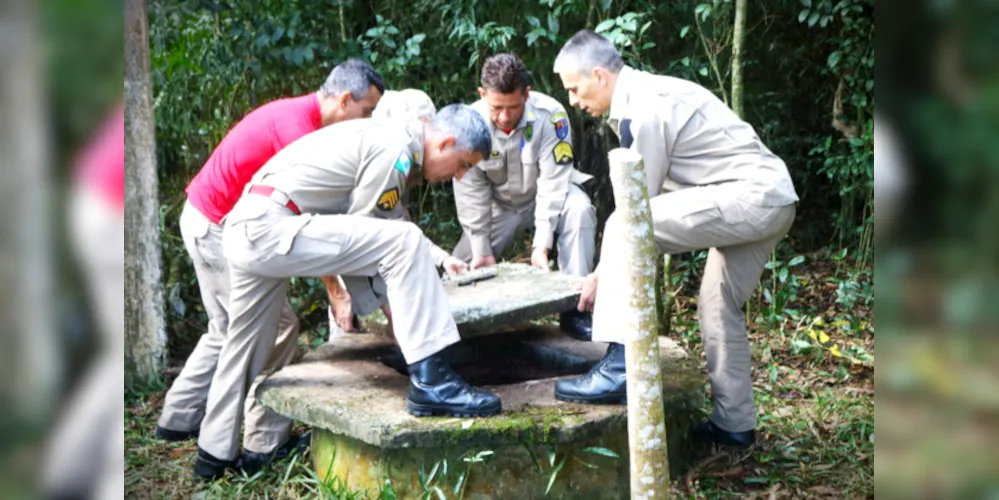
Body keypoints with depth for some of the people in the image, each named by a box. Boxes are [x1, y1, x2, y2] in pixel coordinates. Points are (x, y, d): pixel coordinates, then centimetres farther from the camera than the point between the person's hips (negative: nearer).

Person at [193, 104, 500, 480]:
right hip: (270, 229, -11)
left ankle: (215, 455, 41)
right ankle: (430, 382, -20)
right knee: (404, 244, -18)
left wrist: (439, 259, 21)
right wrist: (391, 307, 3)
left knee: (246, 346, 24)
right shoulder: (395, 148, -11)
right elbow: (360, 228, -7)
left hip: (248, 229, 11)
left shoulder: (387, 139, 18)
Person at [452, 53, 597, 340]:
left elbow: (553, 182, -28)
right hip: (498, 205, 2)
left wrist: (542, 244, -33)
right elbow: (471, 191, -16)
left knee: (579, 209, -33)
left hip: (547, 197, -1)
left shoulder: (550, 115, -28)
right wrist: (482, 249, -17)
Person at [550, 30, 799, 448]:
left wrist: (603, 274, -2)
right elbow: (655, 195, 20)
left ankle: (619, 367, -17)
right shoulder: (649, 95, 16)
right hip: (773, 199, 11)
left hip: (751, 196, -11)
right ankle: (734, 424, 27)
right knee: (719, 305, 18)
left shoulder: (643, 111, -14)